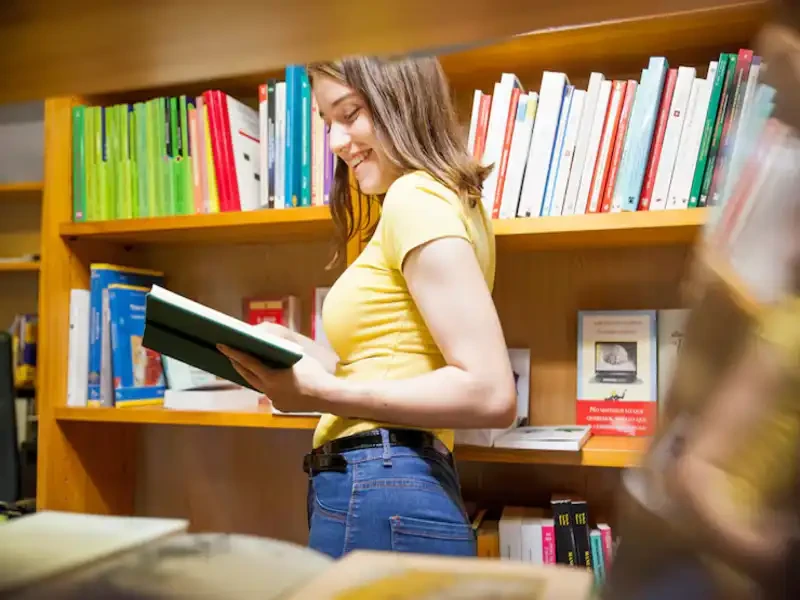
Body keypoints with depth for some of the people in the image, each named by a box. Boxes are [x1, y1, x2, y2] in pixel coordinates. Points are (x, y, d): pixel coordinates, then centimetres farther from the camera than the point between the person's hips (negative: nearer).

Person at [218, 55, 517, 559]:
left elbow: (491, 394, -21)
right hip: (408, 493, 9)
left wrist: (323, 393, -18)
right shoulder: (439, 197, 17)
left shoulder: (417, 196, -12)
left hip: (381, 501, -9)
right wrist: (299, 353, 8)